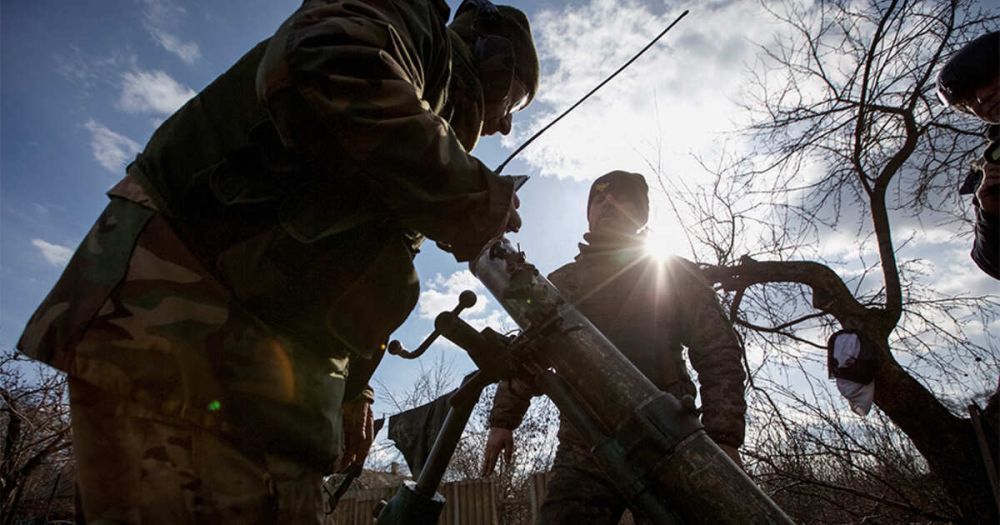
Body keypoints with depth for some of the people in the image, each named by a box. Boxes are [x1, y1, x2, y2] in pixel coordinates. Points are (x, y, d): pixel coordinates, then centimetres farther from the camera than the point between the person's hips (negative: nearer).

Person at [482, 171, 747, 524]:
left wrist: (724, 438, -10)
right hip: (584, 453, 2)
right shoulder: (560, 283, 18)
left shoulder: (674, 275, 10)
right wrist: (502, 421, 11)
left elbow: (718, 355, 2)